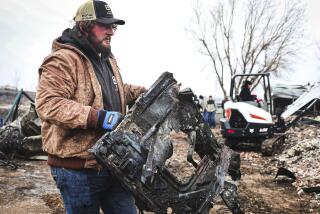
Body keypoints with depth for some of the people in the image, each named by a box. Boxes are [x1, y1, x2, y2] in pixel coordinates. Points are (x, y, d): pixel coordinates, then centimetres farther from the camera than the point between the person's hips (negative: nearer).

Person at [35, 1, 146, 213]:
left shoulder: (108, 60, 16)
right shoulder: (63, 60, -15)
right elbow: (47, 103, -27)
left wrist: (143, 93, 16)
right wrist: (98, 117, -32)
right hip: (77, 169, -8)